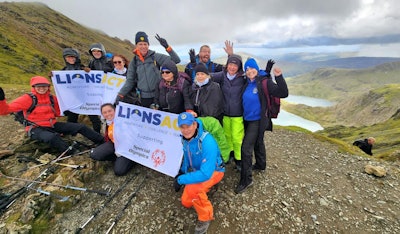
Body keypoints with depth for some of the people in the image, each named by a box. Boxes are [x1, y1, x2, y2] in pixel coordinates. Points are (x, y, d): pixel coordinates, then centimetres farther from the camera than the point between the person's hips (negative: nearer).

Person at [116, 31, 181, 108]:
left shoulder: (155, 56, -3)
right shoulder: (134, 61, 6)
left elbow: (176, 60, -8)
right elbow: (130, 81, 7)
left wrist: (167, 47, -20)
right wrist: (121, 94, -2)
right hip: (144, 97, 3)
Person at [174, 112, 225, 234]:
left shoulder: (207, 142, -37)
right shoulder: (185, 138, -14)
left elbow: (206, 174, -39)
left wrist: (181, 179, -32)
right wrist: (182, 171, 2)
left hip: (213, 171, -6)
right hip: (196, 170, 7)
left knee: (192, 189, -33)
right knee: (186, 202, 9)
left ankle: (206, 216, -5)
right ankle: (205, 186, 33)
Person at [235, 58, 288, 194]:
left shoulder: (264, 82, -14)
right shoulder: (247, 84, 4)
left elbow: (283, 93, -17)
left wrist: (279, 77, -29)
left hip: (257, 120, -7)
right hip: (247, 119, 7)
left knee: (246, 148, -8)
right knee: (258, 143, 24)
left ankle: (246, 180, 5)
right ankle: (261, 165, 46)